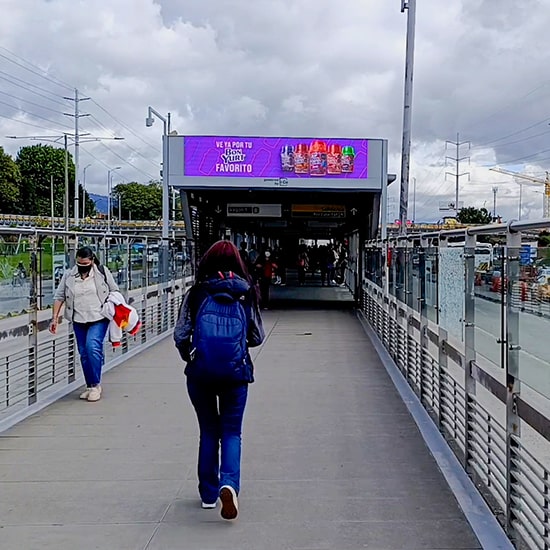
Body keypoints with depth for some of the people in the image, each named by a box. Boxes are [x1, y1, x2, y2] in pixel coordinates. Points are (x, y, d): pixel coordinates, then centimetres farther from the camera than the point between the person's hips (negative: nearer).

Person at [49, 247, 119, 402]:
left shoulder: (102, 272, -2)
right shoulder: (69, 275, 3)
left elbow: (114, 292, 8)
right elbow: (59, 296, 6)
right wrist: (55, 318, 1)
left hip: (99, 319, -4)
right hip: (79, 320, 4)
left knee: (92, 347, -20)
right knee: (83, 353, 7)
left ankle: (96, 384, -8)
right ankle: (90, 386, 19)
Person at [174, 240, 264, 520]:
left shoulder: (196, 293, -4)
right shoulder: (246, 293, -2)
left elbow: (180, 335, -3)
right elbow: (257, 337, 4)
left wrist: (189, 357, 15)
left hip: (200, 373, 1)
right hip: (236, 373, 0)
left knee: (208, 431, 15)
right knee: (231, 431, 10)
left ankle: (208, 494, 22)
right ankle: (229, 483, -13)